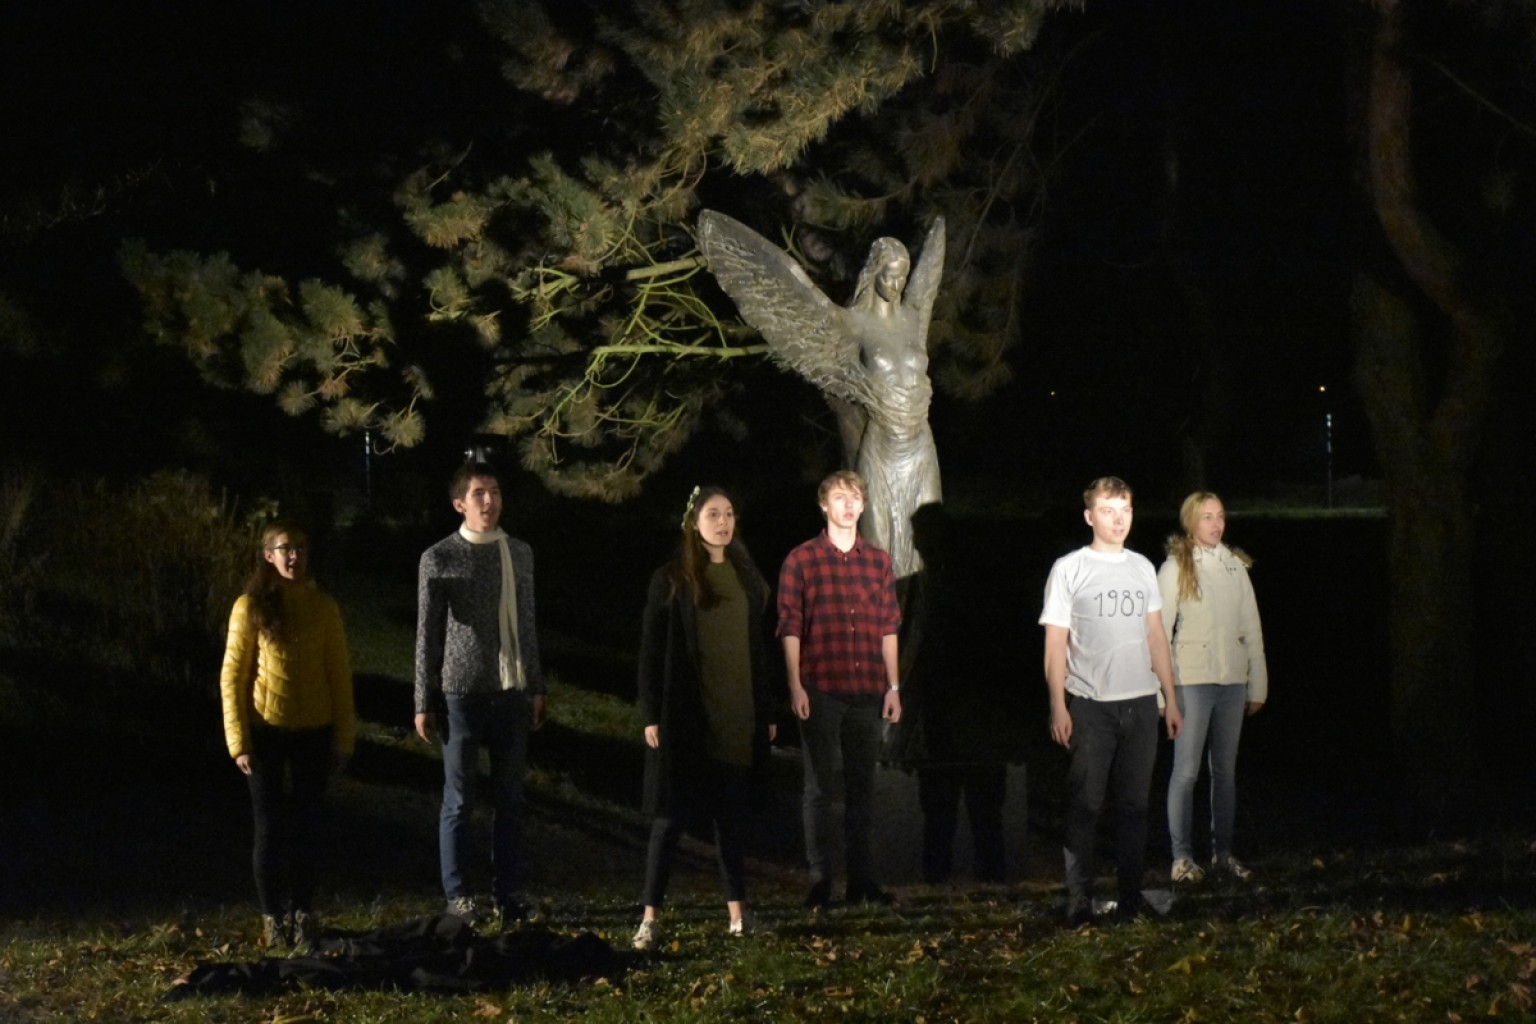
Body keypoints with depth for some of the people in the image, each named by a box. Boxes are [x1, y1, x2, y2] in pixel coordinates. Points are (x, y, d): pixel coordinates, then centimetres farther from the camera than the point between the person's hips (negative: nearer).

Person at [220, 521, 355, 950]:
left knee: (305, 824, 7)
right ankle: (273, 917, 11)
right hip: (267, 731, -2)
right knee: (270, 824, 2)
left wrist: (344, 737, 1)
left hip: (314, 730, 2)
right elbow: (232, 677, -4)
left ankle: (302, 913, 16)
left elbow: (339, 674, 4)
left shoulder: (322, 607, 1)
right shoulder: (251, 608, -5)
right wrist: (239, 743, -9)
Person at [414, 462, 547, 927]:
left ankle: (508, 894, 13)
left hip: (512, 692, 4)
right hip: (462, 692, -4)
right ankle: (458, 895, 9)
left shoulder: (519, 554, 9)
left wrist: (536, 687, 13)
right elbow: (427, 633, -3)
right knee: (459, 800, 2)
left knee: (510, 798, 7)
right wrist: (424, 702, -3)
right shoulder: (440, 559, -5)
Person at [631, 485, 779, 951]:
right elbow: (650, 652, -4)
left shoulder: (748, 579, 10)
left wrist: (767, 712, 10)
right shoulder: (670, 581, -2)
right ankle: (651, 916, -1)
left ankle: (737, 911, 13)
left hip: (737, 719, 4)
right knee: (670, 816, -3)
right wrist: (651, 716, -9)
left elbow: (759, 650, 13)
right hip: (685, 718, -4)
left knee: (730, 815, 9)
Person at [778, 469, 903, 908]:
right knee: (819, 787, 1)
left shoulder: (878, 561, 11)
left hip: (867, 691, 3)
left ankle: (861, 878, 11)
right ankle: (820, 879, 4)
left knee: (862, 786, 7)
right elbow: (790, 627, -1)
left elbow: (888, 628, 13)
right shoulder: (802, 560, 1)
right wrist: (795, 685, -8)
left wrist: (893, 686, 8)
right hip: (820, 690, -3)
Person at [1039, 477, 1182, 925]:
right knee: (1085, 806, -4)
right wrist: (1058, 707, -9)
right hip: (1090, 704, -4)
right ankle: (1078, 902, -3)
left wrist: (1171, 698, 13)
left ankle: (1131, 898, 13)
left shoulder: (1142, 568, 13)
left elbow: (1156, 636, 17)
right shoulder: (1069, 569, -1)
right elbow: (1055, 644, -2)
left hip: (1140, 703, 4)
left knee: (1135, 804, 7)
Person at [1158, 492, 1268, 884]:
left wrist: (1258, 685, 8)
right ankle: (1182, 857, 2)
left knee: (1225, 771, 9)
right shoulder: (1175, 569, -4)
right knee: (1186, 771, -3)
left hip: (1233, 680, 4)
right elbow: (1159, 630, -6)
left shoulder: (1235, 566, 9)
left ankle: (1223, 852, 16)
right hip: (1192, 680, -4)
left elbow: (1251, 627, 11)